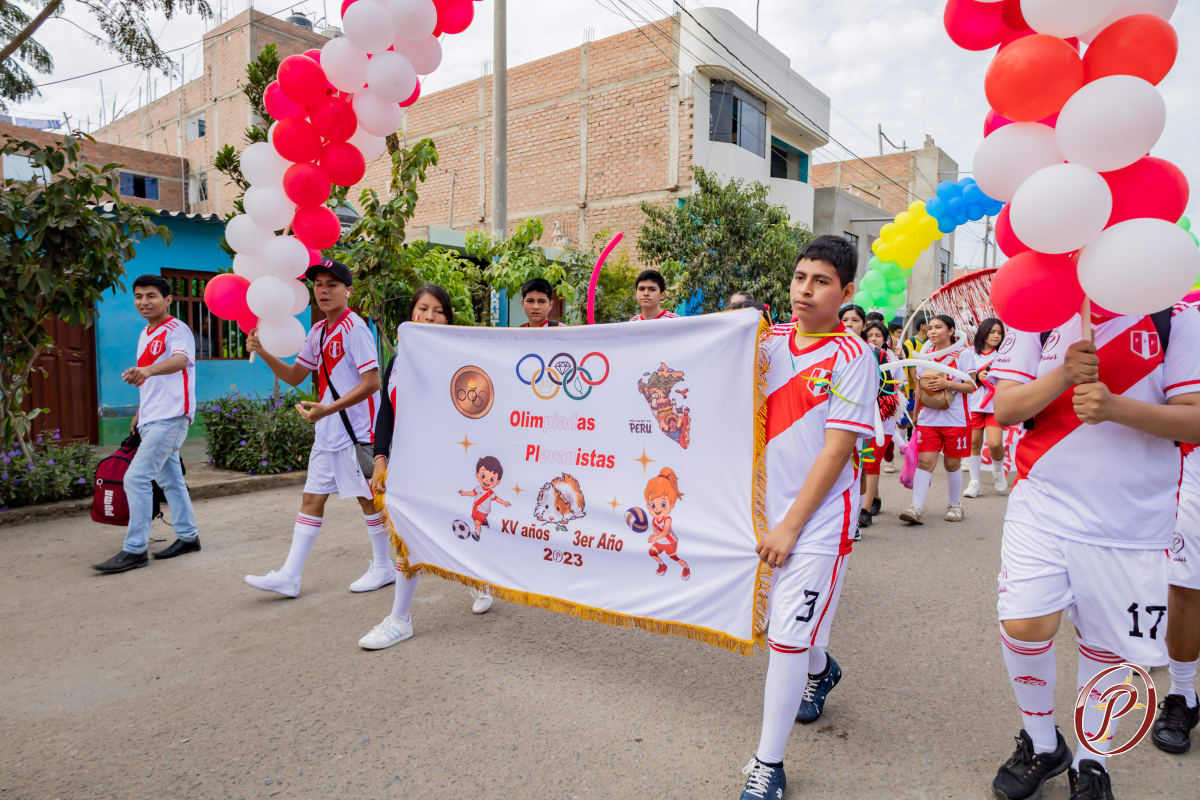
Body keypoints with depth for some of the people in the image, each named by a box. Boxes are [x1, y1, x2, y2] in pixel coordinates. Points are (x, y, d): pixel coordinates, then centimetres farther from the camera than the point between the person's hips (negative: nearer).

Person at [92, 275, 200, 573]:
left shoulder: (177, 330, -10)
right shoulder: (144, 335, 17)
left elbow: (180, 360, -32)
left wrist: (147, 369, -50)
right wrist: (140, 413, 25)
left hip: (170, 417, -9)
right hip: (151, 420, 9)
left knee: (136, 478, -13)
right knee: (170, 479, 14)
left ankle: (134, 550, -7)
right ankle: (187, 537, 24)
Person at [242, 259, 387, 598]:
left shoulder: (354, 328, -13)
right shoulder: (318, 331, 13)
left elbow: (372, 382, -20)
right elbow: (295, 376, 17)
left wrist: (327, 409, -25)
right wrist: (263, 353, 2)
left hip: (357, 429, -8)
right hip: (327, 432, 9)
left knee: (368, 497, 3)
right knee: (312, 498, 9)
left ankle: (384, 566, 20)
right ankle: (289, 576, 14)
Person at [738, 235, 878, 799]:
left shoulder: (852, 356, -10)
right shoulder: (772, 341, 4)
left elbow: (837, 450, -13)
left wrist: (791, 525, -14)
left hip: (820, 518, -5)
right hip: (772, 508, 5)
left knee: (788, 635, -4)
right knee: (787, 620, 20)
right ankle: (821, 671, 54)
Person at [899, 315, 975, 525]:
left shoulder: (961, 354, -1)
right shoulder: (925, 356, 11)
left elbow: (970, 386, -4)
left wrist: (946, 383, -18)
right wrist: (915, 413, 20)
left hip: (955, 419, -3)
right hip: (928, 418, 3)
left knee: (952, 463, 7)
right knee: (924, 461, -6)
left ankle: (955, 505, 25)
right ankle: (916, 507, -10)